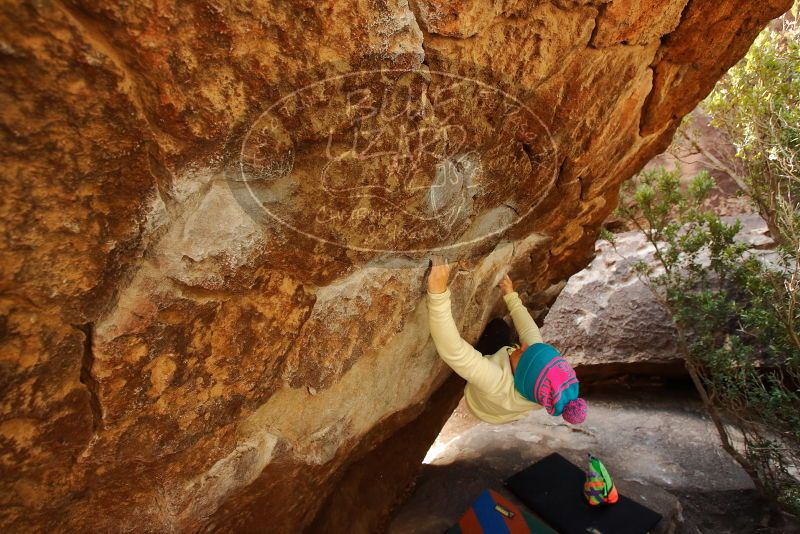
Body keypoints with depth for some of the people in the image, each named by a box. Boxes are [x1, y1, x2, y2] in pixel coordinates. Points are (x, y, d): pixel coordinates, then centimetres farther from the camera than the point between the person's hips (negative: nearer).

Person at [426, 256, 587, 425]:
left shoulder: (498, 385, -52)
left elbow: (453, 350, -61)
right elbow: (528, 328, -15)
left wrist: (438, 293, -70)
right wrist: (511, 296, -5)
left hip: (476, 399, -3)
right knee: (498, 325, 7)